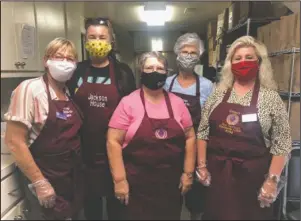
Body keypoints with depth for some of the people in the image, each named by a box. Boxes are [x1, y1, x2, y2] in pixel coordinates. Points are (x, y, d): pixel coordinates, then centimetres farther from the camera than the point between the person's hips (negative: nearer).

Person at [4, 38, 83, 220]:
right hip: (45, 178, -6)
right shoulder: (30, 89, -15)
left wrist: (78, 171, 9)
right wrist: (39, 182, -18)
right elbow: (14, 141, -18)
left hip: (73, 176, 6)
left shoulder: (71, 93, 3)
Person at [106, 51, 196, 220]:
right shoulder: (128, 103, -7)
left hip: (171, 183, 4)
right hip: (137, 184, -3)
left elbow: (190, 137, 7)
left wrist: (188, 172, 3)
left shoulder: (177, 103, 3)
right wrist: (119, 179, -12)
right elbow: (113, 142, -9)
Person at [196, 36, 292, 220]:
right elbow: (203, 132, 5)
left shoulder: (271, 98, -4)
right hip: (216, 172, 3)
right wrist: (202, 165, 1)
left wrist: (272, 179, -11)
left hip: (253, 175, -2)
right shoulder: (218, 95, 3)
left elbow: (282, 143, -5)